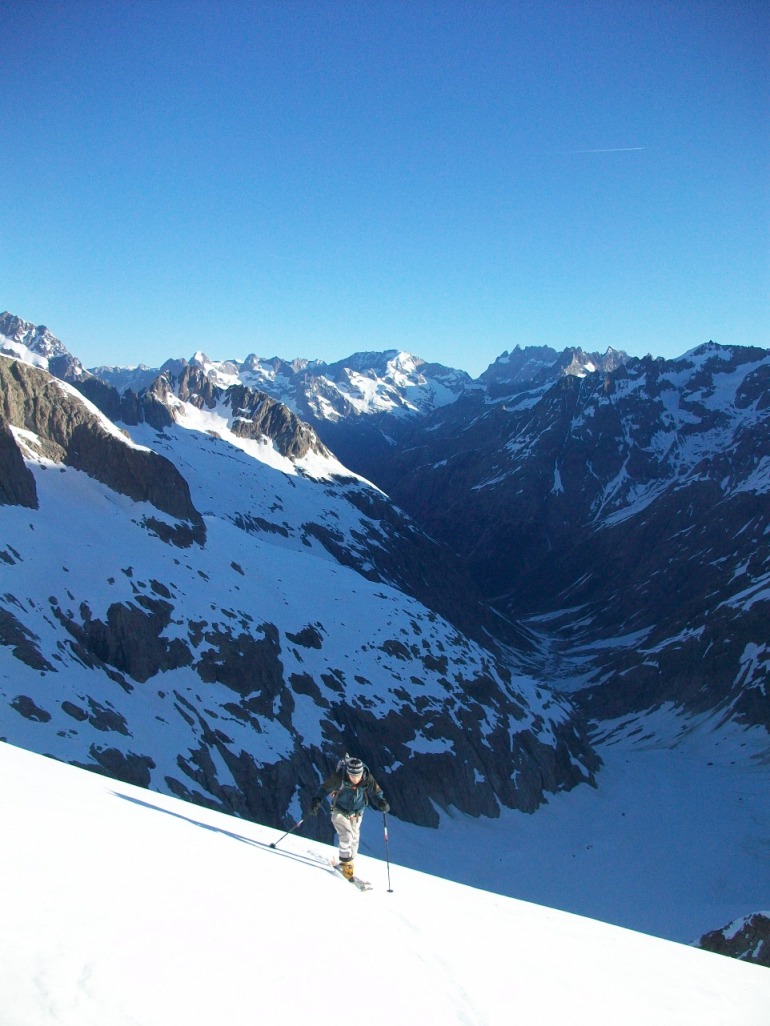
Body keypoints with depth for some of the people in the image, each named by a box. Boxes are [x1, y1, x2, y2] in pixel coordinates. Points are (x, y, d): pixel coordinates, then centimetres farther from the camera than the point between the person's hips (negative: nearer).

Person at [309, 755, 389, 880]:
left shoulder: (368, 779, -25)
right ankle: (345, 863, 6)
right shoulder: (339, 777, -31)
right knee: (346, 836, -16)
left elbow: (376, 793, -10)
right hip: (340, 811, -3)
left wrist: (381, 802, -29)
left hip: (356, 813, 3)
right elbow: (325, 788, -16)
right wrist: (316, 800, -28)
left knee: (354, 838, 11)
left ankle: (349, 861, 36)